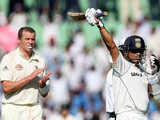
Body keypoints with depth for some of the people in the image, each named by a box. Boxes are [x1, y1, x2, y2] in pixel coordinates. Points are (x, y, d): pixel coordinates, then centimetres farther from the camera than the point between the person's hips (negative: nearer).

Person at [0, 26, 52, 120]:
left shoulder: (40, 60, 11)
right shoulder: (9, 59, -2)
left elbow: (44, 94, 14)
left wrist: (42, 84, -9)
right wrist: (29, 78, -15)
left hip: (35, 110, 4)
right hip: (13, 110, -4)